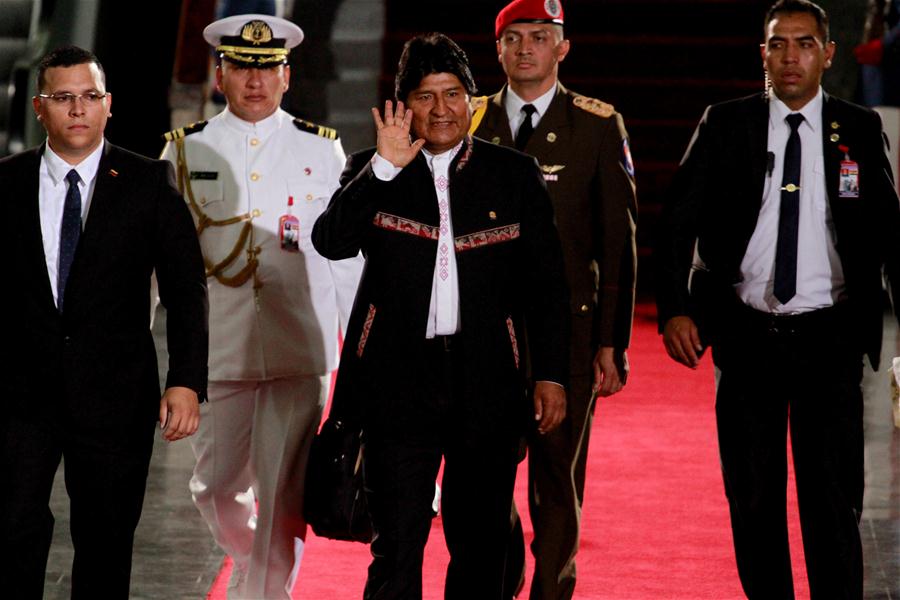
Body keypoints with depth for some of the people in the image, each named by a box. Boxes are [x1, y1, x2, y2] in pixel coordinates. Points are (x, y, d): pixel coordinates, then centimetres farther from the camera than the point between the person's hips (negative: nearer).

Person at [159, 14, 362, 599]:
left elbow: (346, 256, 8)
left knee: (284, 497, -4)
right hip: (218, 350, 1)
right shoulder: (186, 152, 6)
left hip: (301, 353, -1)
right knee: (217, 490, 6)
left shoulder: (323, 150, 5)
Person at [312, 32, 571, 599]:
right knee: (396, 545, -4)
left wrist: (552, 375, 2)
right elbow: (331, 241, -11)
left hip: (487, 382, 1)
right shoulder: (372, 171, 6)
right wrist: (384, 167, -17)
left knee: (482, 546, 8)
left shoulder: (515, 174, 7)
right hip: (400, 379, -1)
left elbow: (546, 283, 7)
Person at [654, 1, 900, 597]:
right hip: (747, 338, 1)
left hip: (827, 340, -1)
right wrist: (674, 308, -12)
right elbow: (677, 224, 2)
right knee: (753, 498, 7)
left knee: (833, 501, -3)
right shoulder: (725, 126, 3)